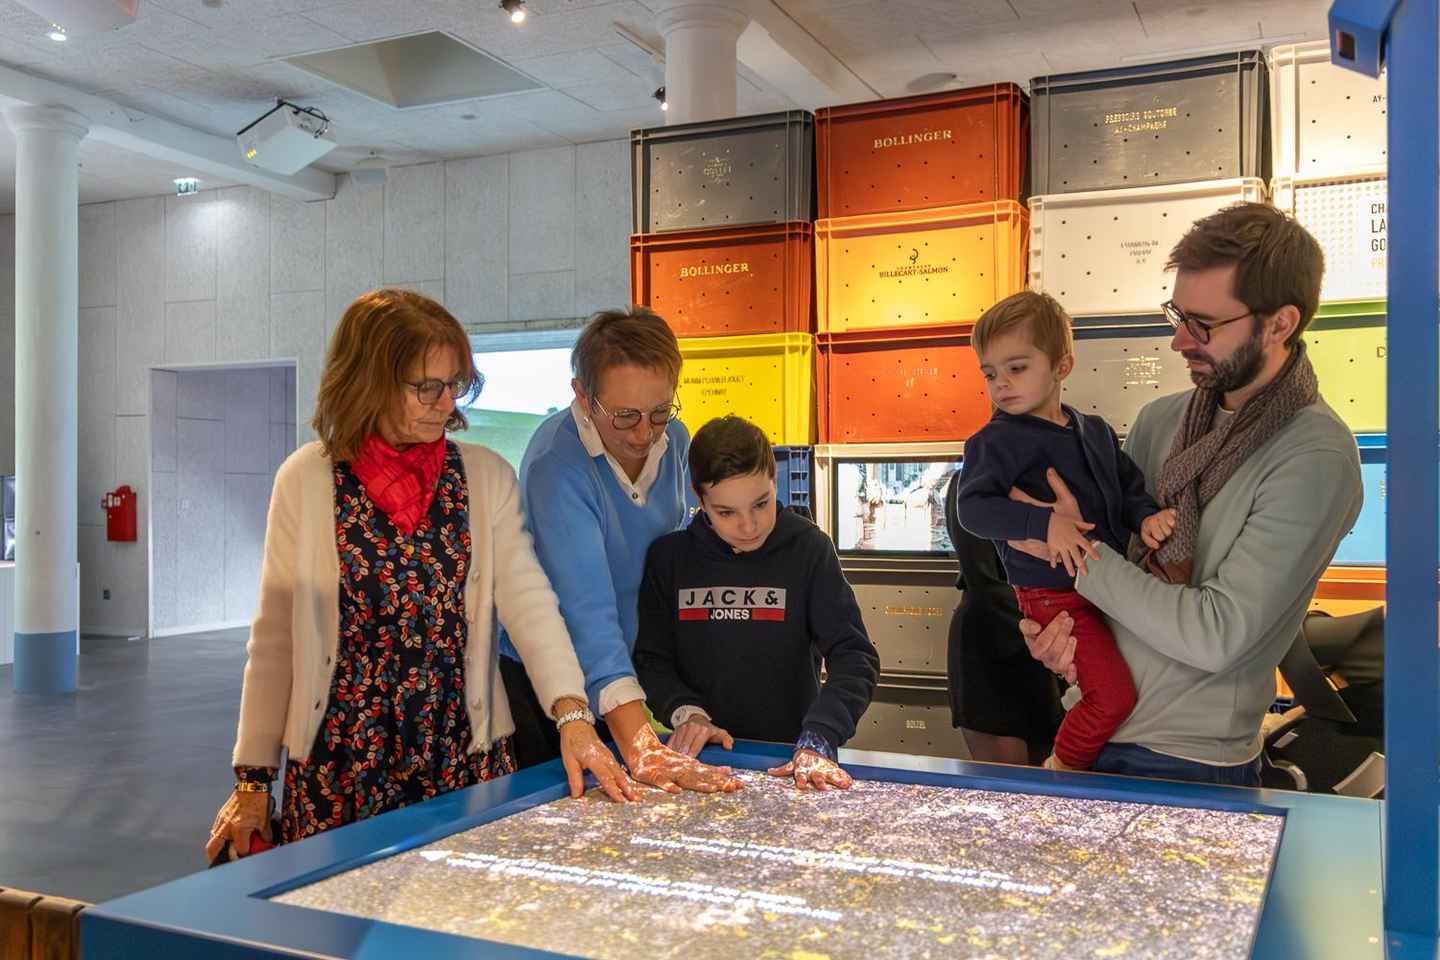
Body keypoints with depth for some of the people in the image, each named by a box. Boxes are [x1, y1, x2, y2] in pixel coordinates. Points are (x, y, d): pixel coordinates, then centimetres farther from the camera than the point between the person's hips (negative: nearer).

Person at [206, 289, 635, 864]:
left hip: (466, 754, 1)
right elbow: (274, 636, 1)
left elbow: (527, 599, -8)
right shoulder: (306, 479, -2)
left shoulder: (486, 477, 2)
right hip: (339, 760, -1)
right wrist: (253, 777, 2)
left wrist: (572, 716, -22)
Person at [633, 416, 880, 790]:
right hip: (699, 755, 1)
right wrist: (686, 712, -10)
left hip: (788, 756, 0)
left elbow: (854, 656, -10)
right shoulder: (670, 555, 3)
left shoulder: (808, 549, -4)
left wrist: (819, 740, -23)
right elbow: (651, 657, 8)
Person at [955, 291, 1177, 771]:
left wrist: (1146, 517, -8)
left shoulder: (1095, 431, 7)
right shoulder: (998, 440, -12)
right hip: (1055, 592, -7)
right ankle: (1061, 769, 12)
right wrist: (1045, 524, -31)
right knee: (1113, 694, -12)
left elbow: (1129, 485, 14)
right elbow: (972, 507, -21)